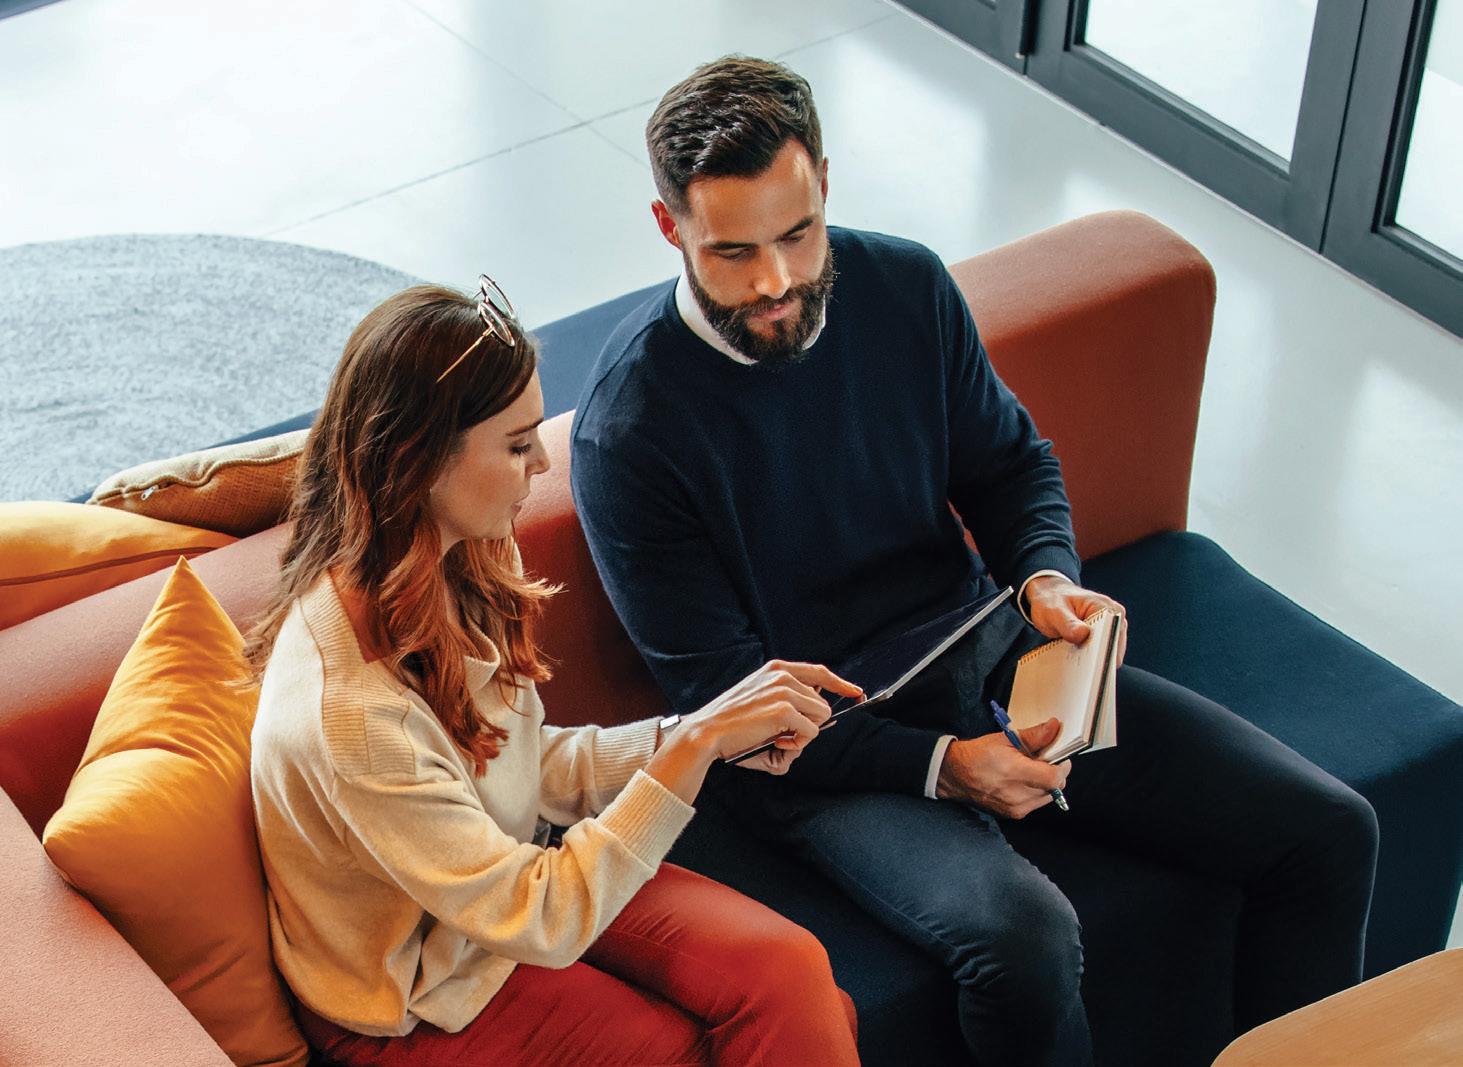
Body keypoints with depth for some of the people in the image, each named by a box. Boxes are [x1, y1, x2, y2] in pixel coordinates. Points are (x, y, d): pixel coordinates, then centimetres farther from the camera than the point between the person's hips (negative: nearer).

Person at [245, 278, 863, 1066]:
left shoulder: (459, 569, -9)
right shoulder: (345, 711, -33)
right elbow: (539, 924, -26)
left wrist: (702, 734, -10)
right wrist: (697, 742, -29)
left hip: (507, 882, 7)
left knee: (792, 976, -15)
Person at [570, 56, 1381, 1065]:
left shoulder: (906, 286, -2)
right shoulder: (629, 430, -18)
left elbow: (1012, 461, 14)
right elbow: (720, 688, -14)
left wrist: (1046, 576, -9)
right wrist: (938, 765, -22)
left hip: (981, 649, 6)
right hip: (817, 744, -5)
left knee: (1327, 830, -4)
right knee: (1021, 932, -35)